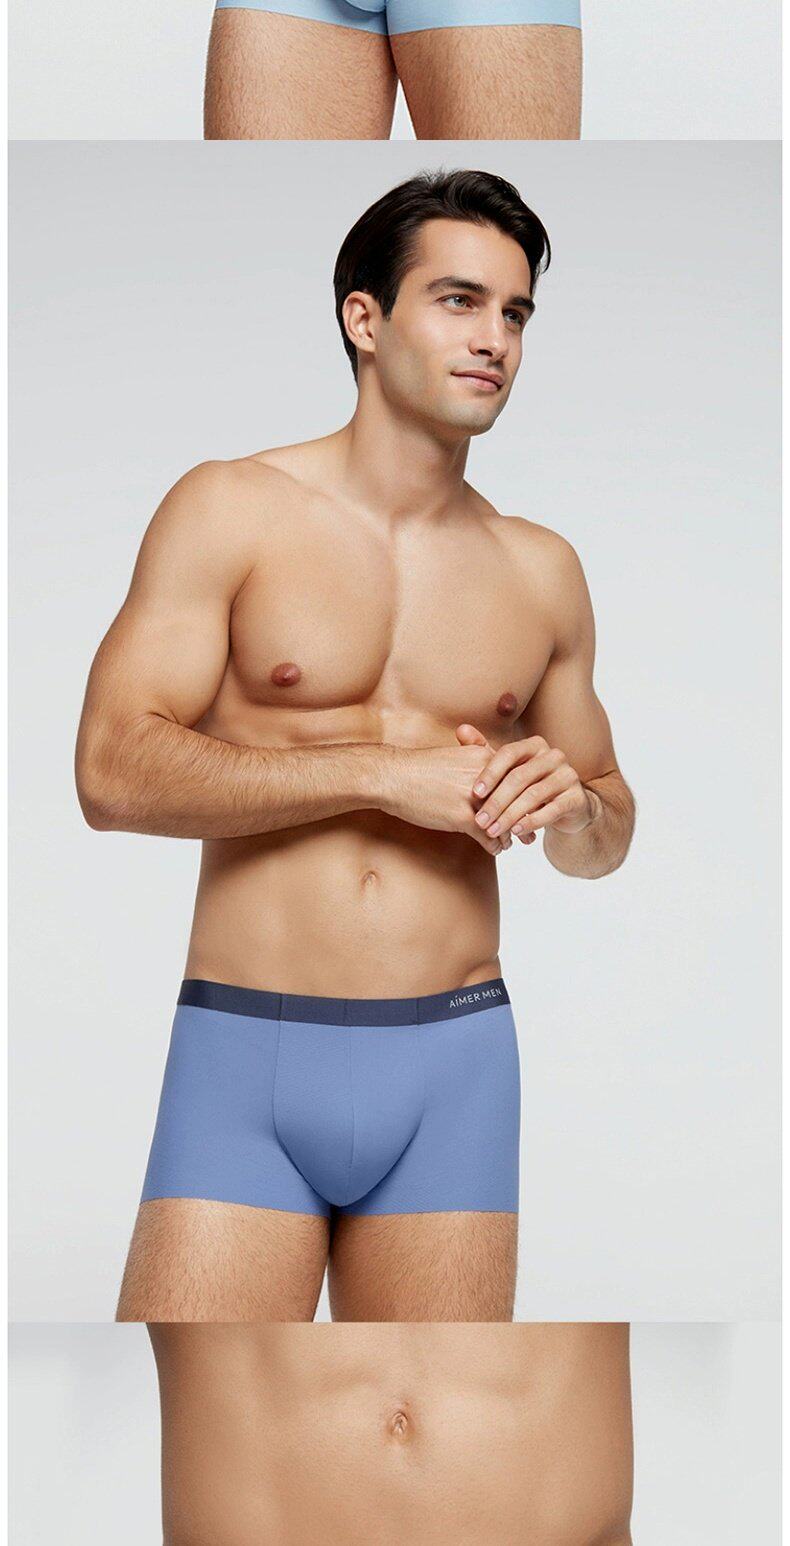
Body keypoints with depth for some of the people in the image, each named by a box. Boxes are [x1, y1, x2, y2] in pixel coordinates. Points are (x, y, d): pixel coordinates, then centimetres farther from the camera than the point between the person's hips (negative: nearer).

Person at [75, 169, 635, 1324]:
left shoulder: (541, 570, 12)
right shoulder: (230, 513, 1)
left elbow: (609, 838, 21)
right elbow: (114, 772, -10)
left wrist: (573, 804, -4)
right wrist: (385, 773, -13)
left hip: (454, 1066, 3)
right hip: (244, 1058, -3)